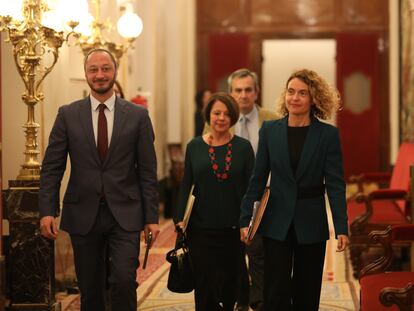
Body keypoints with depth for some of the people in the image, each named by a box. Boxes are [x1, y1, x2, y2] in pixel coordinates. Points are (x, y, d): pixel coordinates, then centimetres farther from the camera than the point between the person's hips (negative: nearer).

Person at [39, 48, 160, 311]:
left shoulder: (138, 116, 2)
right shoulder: (68, 115, 4)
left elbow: (148, 170, 2)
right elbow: (51, 168, 3)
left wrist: (152, 217, -2)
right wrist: (47, 211, -7)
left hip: (125, 215, -1)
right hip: (83, 215, 1)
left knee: (124, 279, -16)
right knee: (90, 289, 8)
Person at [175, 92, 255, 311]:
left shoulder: (243, 147, 1)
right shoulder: (194, 146, 4)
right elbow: (186, 186, 6)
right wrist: (180, 219, -1)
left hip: (232, 228, 0)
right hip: (201, 227, 0)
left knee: (229, 286, 9)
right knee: (204, 286, -1)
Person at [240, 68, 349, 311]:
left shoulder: (328, 134, -5)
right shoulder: (270, 130, 1)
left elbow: (335, 184, -7)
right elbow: (258, 179, 4)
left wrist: (341, 228, -13)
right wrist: (245, 219, 1)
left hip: (311, 224, -1)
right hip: (277, 223, 1)